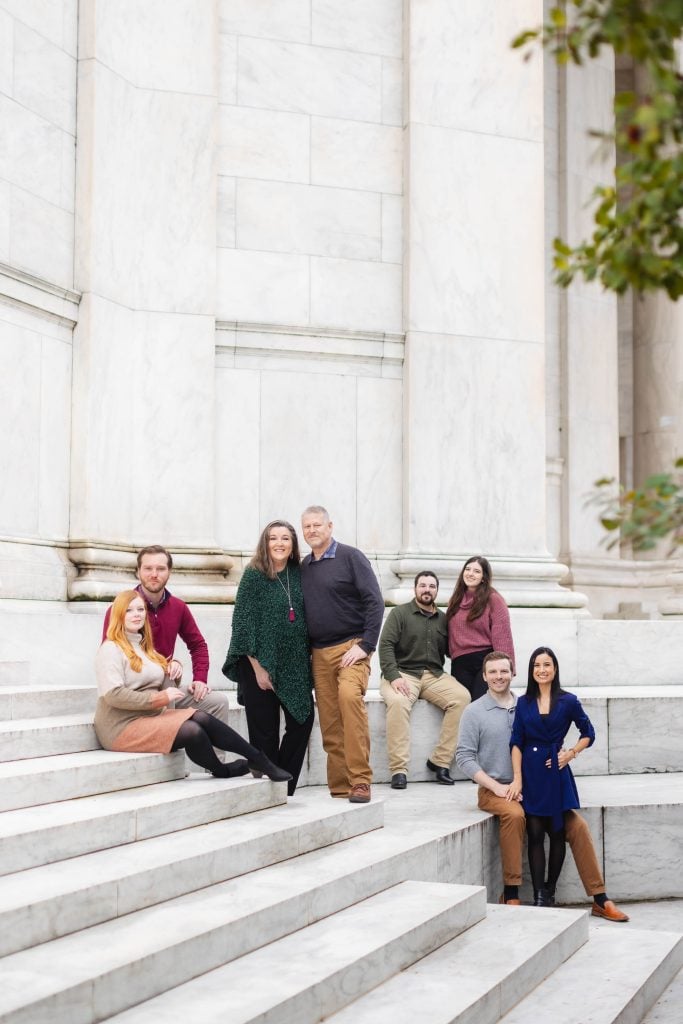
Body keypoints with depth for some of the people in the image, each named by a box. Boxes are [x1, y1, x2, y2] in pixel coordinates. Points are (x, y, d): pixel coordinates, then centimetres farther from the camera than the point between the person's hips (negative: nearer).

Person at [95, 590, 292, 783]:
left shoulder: (143, 647, 20)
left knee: (201, 718, -15)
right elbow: (113, 695, -20)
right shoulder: (111, 650, -7)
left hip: (151, 717, 8)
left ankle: (258, 759, -13)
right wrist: (160, 698, -17)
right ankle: (221, 771, 1)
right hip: (123, 726, -8)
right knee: (192, 731, -23)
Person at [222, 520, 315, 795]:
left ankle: (285, 790, 18)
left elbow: (306, 617, 13)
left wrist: (308, 658, 5)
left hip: (295, 665, 5)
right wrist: (258, 668, -13)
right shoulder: (254, 575, -6)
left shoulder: (298, 574, 7)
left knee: (302, 720, 4)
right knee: (265, 731, 1)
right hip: (261, 665, -5)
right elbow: (242, 623, -10)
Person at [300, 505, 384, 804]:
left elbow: (375, 601, -6)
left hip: (350, 646, -5)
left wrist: (365, 645, -13)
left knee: (349, 696, -29)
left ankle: (360, 781, -27)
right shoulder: (303, 566, 14)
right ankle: (339, 786, 9)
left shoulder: (350, 557, -1)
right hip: (318, 653, 6)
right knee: (329, 722, 2)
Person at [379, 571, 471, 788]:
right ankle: (399, 769, -33)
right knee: (397, 701, -36)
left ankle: (440, 760, -19)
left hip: (434, 675, 4)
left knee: (462, 697, -25)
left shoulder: (443, 619, 17)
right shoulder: (400, 613, 6)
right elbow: (386, 645, -5)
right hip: (403, 673, -4)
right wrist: (393, 676, -18)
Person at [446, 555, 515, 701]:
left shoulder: (493, 599, -2)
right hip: (460, 664, 5)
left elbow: (502, 636, -7)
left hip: (486, 661, -5)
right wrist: (453, 656, 8)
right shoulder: (456, 599, 17)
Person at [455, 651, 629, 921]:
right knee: (514, 814, -37)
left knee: (576, 824, -15)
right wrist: (497, 787, -14)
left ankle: (600, 899, -8)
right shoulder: (474, 712, 1)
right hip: (494, 791, -4)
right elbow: (464, 757, -4)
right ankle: (510, 895, -27)